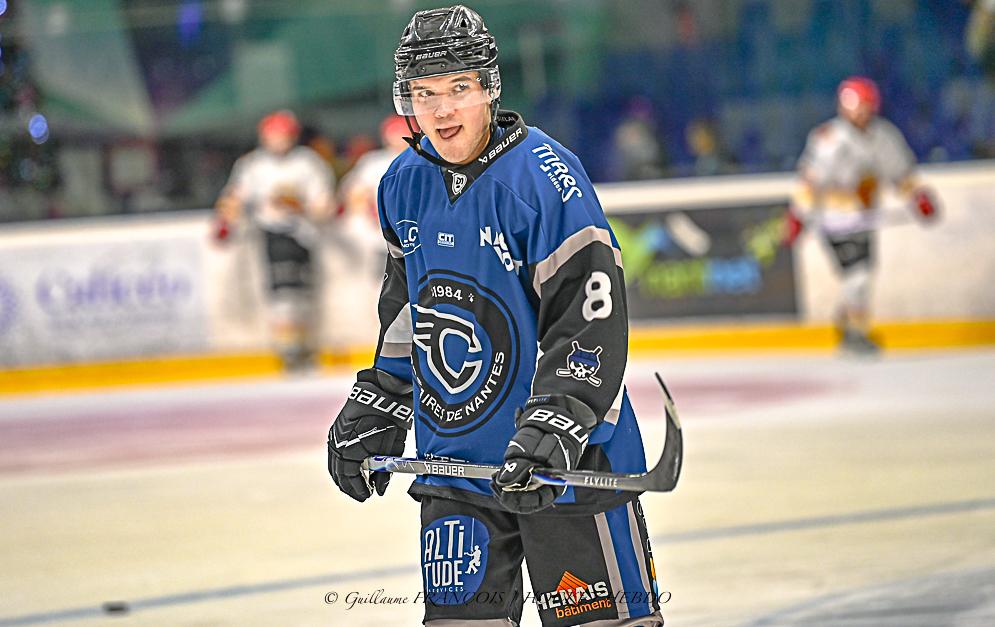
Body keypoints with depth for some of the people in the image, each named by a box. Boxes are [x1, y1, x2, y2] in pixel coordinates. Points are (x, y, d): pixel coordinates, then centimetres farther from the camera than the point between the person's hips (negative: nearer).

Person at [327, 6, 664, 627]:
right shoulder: (405, 185, 6)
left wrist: (553, 425, -27)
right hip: (455, 459, 6)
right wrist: (375, 412, 20)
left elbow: (592, 315, -20)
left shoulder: (545, 175, -15)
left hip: (568, 459, -6)